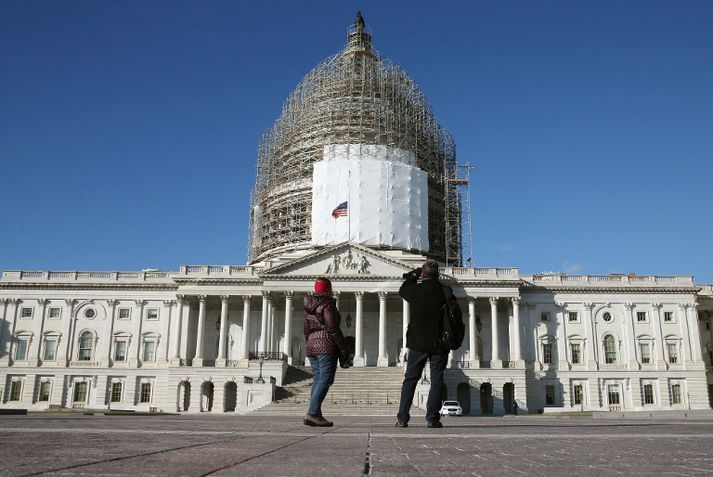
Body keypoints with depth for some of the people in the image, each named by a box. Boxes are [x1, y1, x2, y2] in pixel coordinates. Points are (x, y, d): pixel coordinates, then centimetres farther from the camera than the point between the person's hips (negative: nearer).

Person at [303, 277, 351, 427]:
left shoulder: (308, 307, 15)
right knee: (326, 380, -9)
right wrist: (343, 350, -10)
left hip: (312, 347, 8)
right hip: (327, 347, -8)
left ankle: (316, 415, 5)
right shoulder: (327, 304, -9)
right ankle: (312, 413, -17)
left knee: (317, 380, 8)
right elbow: (333, 329, -14)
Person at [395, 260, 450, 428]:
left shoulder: (416, 290, -8)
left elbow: (402, 290, 14)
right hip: (439, 343, 0)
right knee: (436, 380, 6)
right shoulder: (444, 291, -6)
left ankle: (402, 418, 6)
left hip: (418, 343, 0)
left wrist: (414, 276, 21)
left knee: (410, 379, 8)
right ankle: (433, 418, 1)